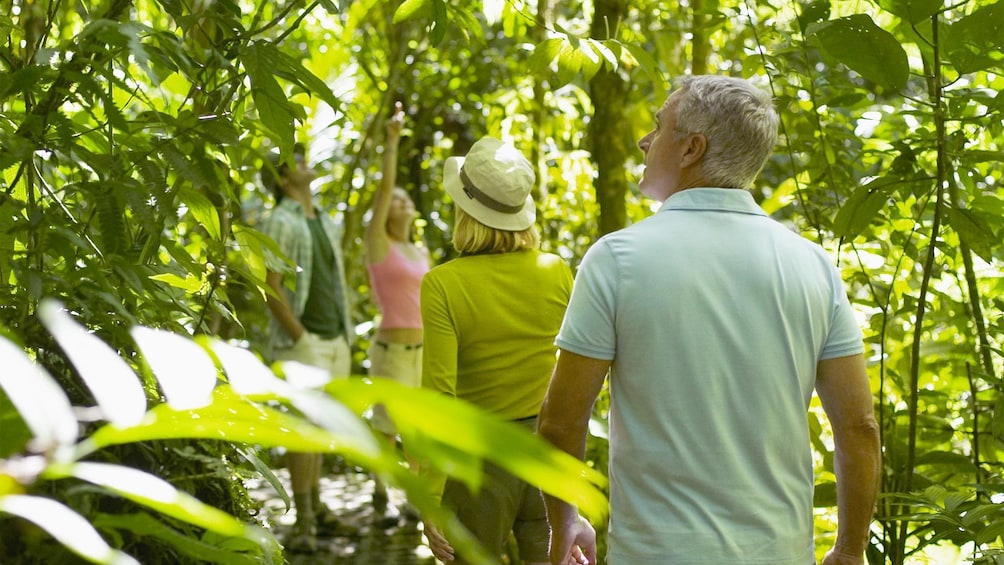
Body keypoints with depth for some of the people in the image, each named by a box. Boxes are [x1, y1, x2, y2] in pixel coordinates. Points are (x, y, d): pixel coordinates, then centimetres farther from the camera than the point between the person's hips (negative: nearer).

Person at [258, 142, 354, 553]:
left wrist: (345, 335, 13)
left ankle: (315, 502, 23)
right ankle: (303, 522, -5)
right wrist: (301, 337, -16)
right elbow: (271, 287, -15)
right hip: (301, 342, -7)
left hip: (335, 340, 7)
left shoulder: (326, 223, 16)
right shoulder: (280, 223, -9)